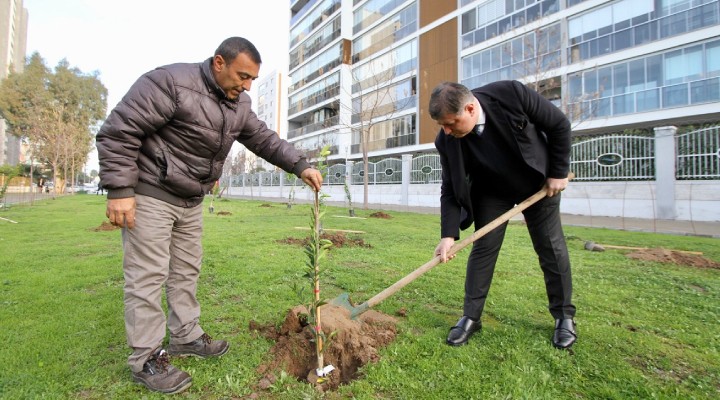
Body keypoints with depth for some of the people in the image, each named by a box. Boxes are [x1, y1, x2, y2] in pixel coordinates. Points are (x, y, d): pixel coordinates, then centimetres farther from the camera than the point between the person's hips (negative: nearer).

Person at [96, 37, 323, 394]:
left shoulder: (238, 104, 4)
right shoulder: (169, 82, -19)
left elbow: (265, 139, 8)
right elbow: (118, 131, -20)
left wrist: (300, 167, -4)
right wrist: (119, 190, -22)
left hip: (191, 200, 8)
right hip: (149, 194, -7)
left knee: (186, 270, 14)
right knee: (148, 275, -2)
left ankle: (185, 336, 30)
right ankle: (146, 358, 13)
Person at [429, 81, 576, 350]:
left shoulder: (511, 94, -30)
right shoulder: (447, 141, -24)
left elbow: (559, 125, -14)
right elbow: (451, 190, -19)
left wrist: (559, 172, -13)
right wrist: (449, 234, -28)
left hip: (539, 181, 0)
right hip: (491, 191, 1)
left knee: (552, 248, 5)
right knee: (483, 248, -4)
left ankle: (564, 315, 24)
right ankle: (470, 317, 8)